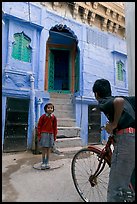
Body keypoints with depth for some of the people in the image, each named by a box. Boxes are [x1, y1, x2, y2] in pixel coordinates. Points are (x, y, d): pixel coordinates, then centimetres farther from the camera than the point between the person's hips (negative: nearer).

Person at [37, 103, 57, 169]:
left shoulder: (54, 117, 1)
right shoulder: (43, 116, -5)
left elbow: (55, 127, 6)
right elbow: (39, 126, -1)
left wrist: (55, 136, 6)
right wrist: (39, 135, -4)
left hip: (51, 134, 2)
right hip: (44, 134, -2)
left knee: (49, 149, 9)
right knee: (44, 149, 3)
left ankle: (47, 163, 21)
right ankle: (43, 163, 16)